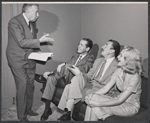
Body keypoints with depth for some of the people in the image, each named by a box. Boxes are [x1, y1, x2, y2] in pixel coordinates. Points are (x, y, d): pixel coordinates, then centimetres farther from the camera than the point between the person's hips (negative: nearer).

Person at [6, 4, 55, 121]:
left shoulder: (31, 23, 10)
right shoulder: (14, 22, -15)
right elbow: (21, 42, -23)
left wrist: (39, 52, 2)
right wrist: (40, 40, -22)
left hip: (30, 59, 7)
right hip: (18, 60, -7)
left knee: (30, 85, 12)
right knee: (22, 86, -7)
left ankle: (28, 109, 31)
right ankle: (21, 116, 8)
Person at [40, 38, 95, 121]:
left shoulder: (90, 58, 2)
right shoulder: (75, 56, 24)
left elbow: (84, 70, -18)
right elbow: (66, 66, 16)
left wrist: (65, 65, -23)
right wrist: (52, 72, 0)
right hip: (66, 78, 8)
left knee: (66, 67, -32)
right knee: (51, 78, -19)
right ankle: (47, 109, -16)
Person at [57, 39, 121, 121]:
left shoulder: (117, 66, -7)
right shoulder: (98, 60, 16)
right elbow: (89, 77, 14)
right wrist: (80, 73, -7)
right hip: (89, 86, 7)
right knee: (69, 87, -19)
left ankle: (67, 114, -19)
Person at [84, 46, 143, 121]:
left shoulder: (135, 77, -24)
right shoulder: (119, 71, -2)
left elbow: (120, 100, -24)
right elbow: (106, 88, -3)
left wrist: (99, 104, -27)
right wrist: (92, 95, -19)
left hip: (130, 106, -6)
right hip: (120, 100, 6)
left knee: (96, 107, -24)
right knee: (92, 100, -19)